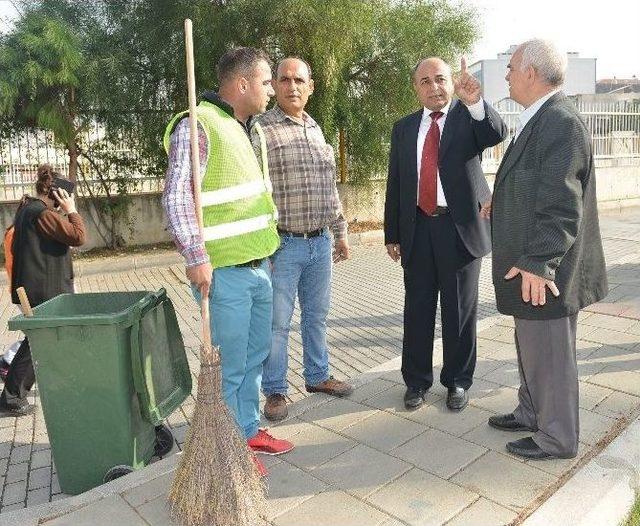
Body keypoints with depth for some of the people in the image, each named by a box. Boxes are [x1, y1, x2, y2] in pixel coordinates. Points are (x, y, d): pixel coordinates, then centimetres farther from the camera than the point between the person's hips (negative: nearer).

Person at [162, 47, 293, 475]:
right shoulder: (198, 125, -12)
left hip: (260, 264, 9)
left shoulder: (252, 129, 15)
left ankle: (249, 429, 34)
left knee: (256, 354, 17)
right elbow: (177, 196, -17)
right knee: (229, 364, 3)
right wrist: (197, 258, -19)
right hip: (224, 269, -8)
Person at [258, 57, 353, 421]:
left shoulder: (316, 131, 14)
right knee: (277, 323, 4)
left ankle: (317, 376, 34)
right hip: (282, 244, -6)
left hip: (321, 242, 6)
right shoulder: (260, 129, -6)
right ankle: (275, 391, 20)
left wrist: (341, 231, 17)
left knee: (317, 315, 17)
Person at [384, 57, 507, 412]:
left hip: (460, 227, -2)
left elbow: (496, 134, -21)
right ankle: (416, 381, 26)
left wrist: (475, 102, -40)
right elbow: (394, 186, 9)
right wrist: (392, 235, 6)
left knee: (460, 311, 8)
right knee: (417, 310, 10)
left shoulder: (470, 116, 2)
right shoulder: (404, 128, 10)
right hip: (417, 229, 3)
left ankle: (458, 381, 25)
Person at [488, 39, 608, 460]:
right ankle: (531, 414, 40)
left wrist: (537, 263, -26)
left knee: (549, 355, 5)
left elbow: (561, 207, -25)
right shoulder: (540, 120, 13)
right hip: (530, 265, 10)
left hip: (544, 272, -10)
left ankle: (557, 438, 23)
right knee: (531, 347, 22)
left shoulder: (561, 122, -19)